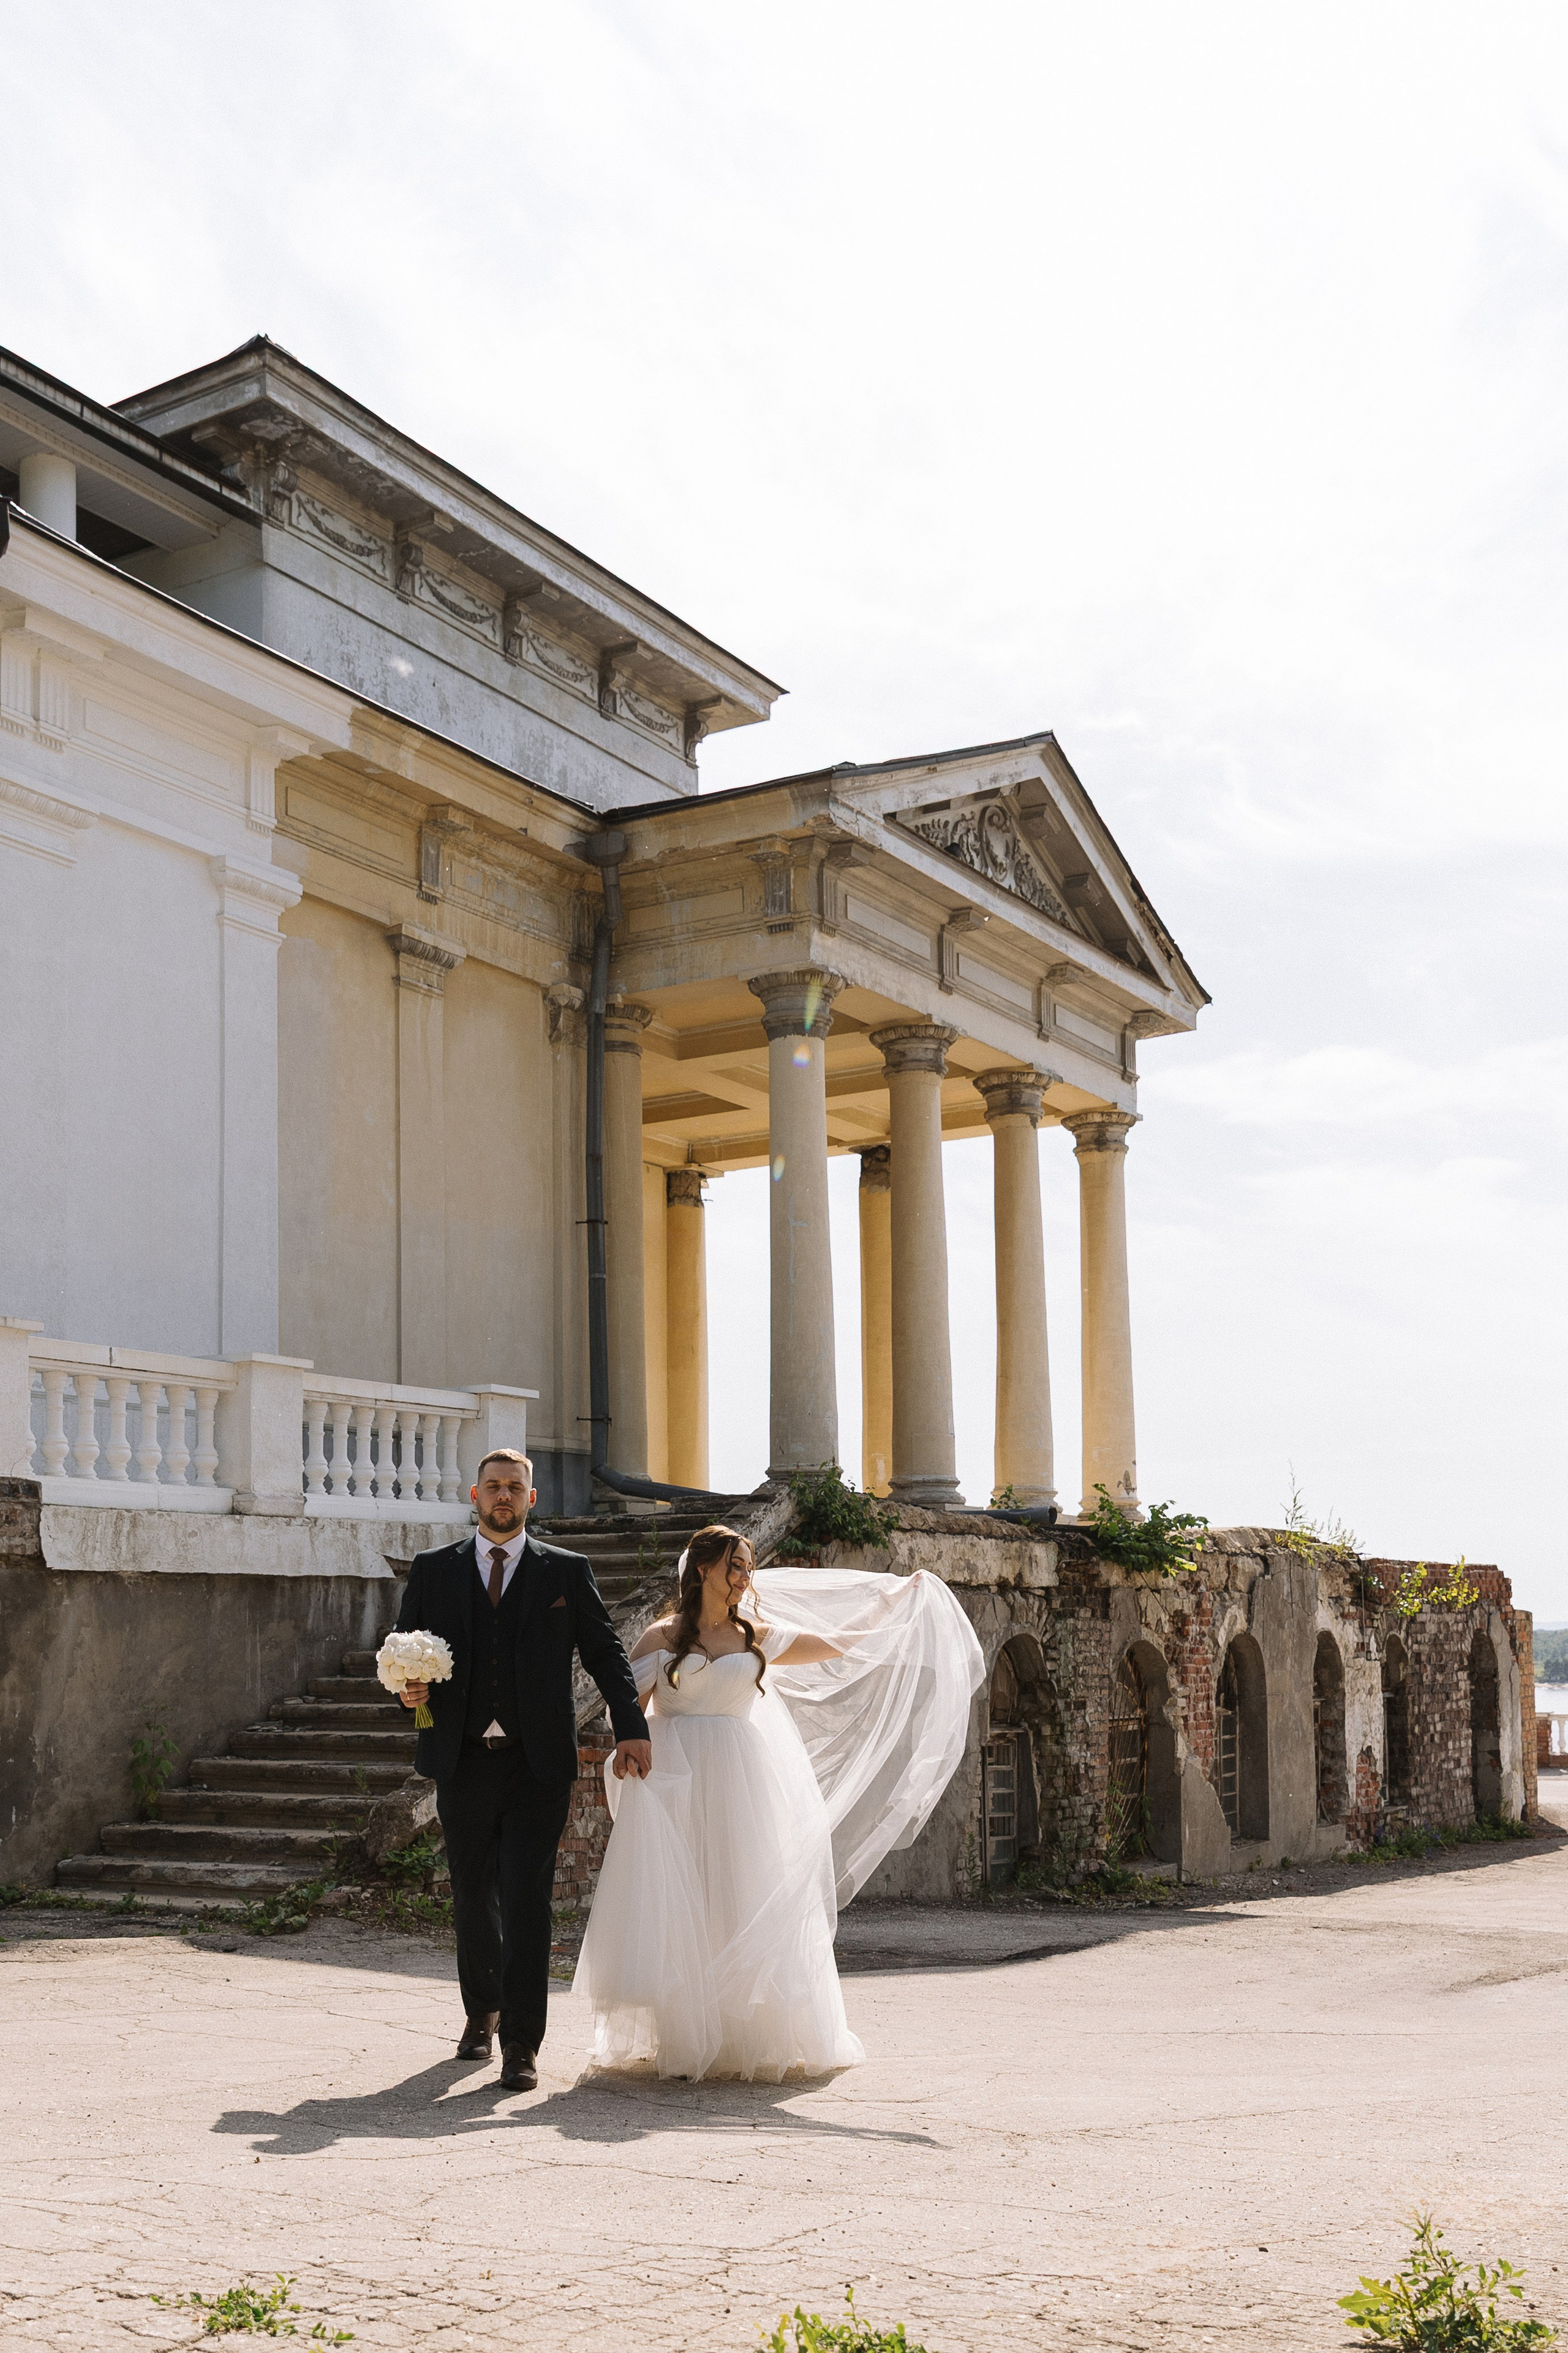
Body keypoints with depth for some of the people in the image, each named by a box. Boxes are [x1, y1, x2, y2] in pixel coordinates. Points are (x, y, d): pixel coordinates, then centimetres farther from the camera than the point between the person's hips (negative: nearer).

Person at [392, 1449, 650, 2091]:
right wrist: (409, 1689, -10)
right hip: (463, 1763, 2)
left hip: (538, 1766, -2)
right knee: (472, 1898, 14)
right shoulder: (433, 1570, 9)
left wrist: (631, 1727, -8)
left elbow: (606, 1652, 4)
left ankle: (521, 2043, -4)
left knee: (527, 1900, -8)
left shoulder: (567, 1572, 5)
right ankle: (482, 2009, 36)